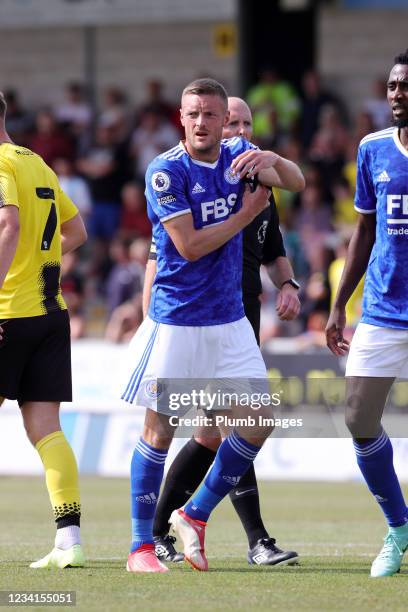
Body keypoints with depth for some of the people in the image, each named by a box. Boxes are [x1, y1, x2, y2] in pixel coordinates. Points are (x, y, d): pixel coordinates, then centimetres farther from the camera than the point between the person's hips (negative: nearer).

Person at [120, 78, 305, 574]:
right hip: (176, 322, -6)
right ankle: (141, 547, 7)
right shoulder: (167, 171, -13)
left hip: (230, 319, 6)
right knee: (159, 429, -1)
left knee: (258, 422, 1)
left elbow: (297, 182, 1)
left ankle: (194, 516, 16)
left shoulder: (238, 156, 5)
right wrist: (248, 211, -13)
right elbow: (190, 246, -17)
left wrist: (269, 160, -19)